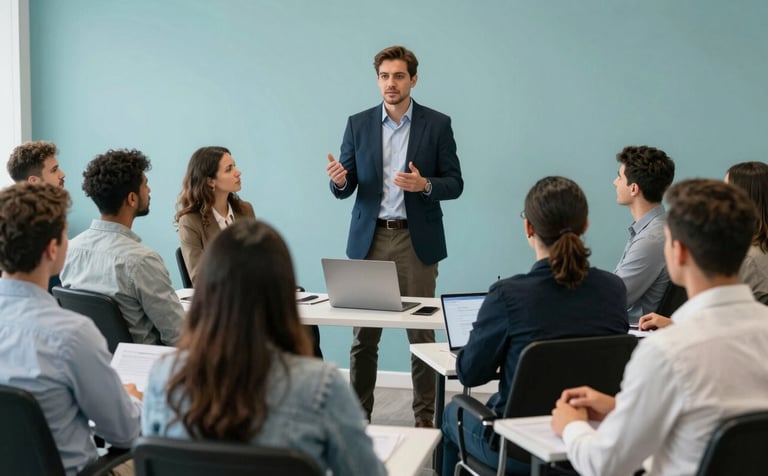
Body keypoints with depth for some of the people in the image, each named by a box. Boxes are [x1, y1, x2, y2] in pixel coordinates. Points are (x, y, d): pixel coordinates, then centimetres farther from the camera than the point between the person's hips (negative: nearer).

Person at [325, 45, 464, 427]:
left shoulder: (437, 124, 1)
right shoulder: (358, 124, 6)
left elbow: (455, 183, 1)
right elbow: (345, 189, 7)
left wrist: (425, 185, -19)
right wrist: (339, 180, -17)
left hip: (417, 240, -2)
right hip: (370, 238, 2)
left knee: (421, 331, 2)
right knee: (364, 334, 4)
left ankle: (425, 416, 12)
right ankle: (358, 413, 13)